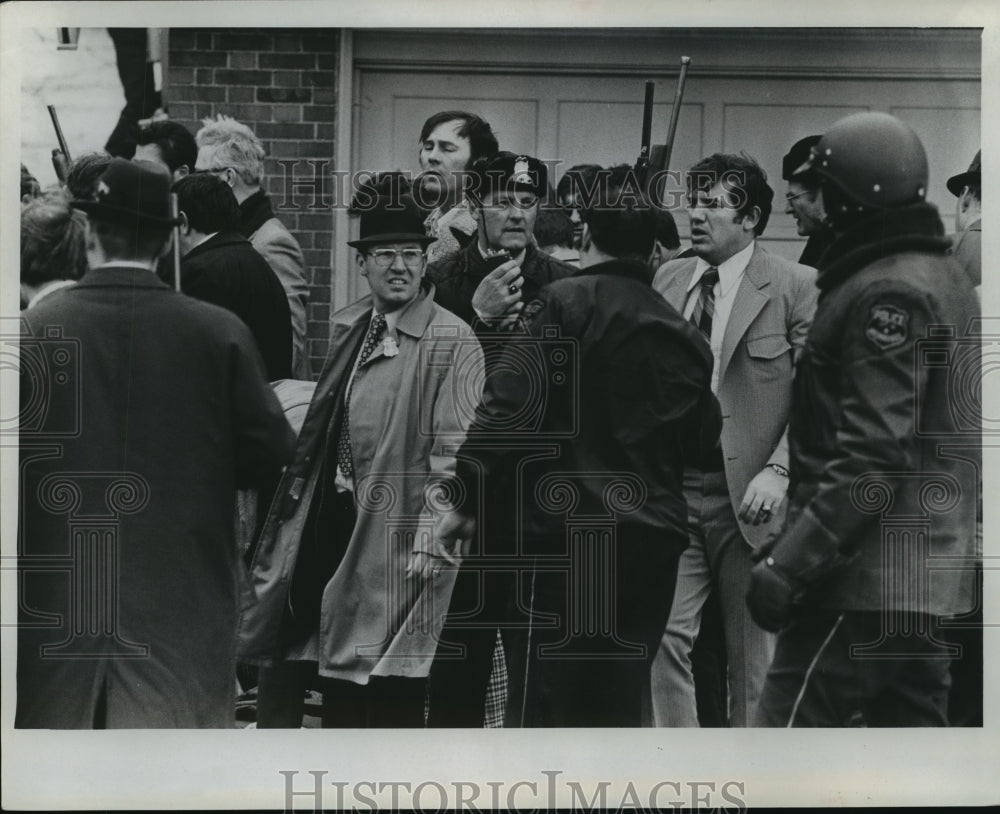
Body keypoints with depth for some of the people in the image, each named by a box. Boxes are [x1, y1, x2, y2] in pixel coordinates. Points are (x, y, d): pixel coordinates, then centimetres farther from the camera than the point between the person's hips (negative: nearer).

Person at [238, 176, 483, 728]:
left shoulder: (452, 341, -11)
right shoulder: (347, 328, 11)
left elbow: (454, 448, -15)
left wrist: (432, 537, -19)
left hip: (396, 526, -7)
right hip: (333, 515, 7)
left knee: (393, 688, 1)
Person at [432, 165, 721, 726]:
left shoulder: (564, 304, -6)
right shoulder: (681, 334, 12)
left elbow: (510, 404, -14)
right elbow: (702, 436, 16)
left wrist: (467, 496, -9)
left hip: (567, 532, -6)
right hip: (653, 537, 6)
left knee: (542, 706, -4)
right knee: (619, 704, 12)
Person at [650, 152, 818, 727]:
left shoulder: (795, 286, -3)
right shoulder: (667, 281, 11)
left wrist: (778, 471, -18)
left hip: (748, 493, -3)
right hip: (671, 484, 3)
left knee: (753, 652, 7)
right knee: (664, 637, -6)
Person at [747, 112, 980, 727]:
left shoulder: (887, 294, -14)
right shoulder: (947, 279, 16)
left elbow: (871, 455, -22)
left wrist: (789, 560, -23)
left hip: (866, 576, -10)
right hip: (928, 575, 10)